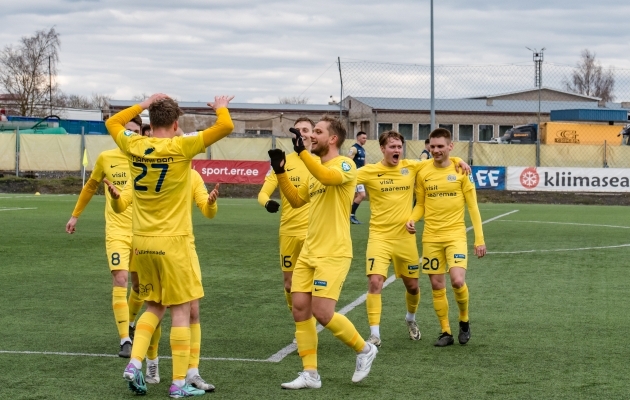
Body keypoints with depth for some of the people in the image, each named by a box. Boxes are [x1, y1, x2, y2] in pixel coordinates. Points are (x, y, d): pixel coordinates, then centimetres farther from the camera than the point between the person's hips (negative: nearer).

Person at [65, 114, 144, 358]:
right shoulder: (106, 159, 0)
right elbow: (90, 187, 17)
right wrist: (75, 215, 22)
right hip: (116, 230, -1)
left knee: (139, 284, 12)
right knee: (120, 280, -17)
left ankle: (129, 325, 40)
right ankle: (125, 341, -15)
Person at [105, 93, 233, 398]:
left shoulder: (133, 146, 0)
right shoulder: (180, 147, -12)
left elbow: (112, 122, 22)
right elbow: (225, 126, -13)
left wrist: (144, 104, 22)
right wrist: (221, 108, 7)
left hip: (142, 242, 5)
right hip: (172, 242, -5)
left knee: (154, 307, 20)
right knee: (181, 311, 4)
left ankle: (135, 363, 3)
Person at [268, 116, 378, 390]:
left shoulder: (345, 165, -9)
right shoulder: (316, 171, 16)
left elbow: (328, 177, -31)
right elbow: (296, 200, 24)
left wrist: (302, 152, -33)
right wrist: (280, 172, 13)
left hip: (333, 254, -8)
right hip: (309, 252, 9)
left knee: (322, 312, -13)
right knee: (300, 309, 3)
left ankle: (364, 349, 11)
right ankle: (310, 374, 10)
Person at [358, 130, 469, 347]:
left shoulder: (410, 167, 2)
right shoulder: (370, 171, -7)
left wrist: (458, 160, -1)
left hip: (405, 237, 3)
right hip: (379, 236, -3)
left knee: (412, 285, 13)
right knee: (375, 282, -18)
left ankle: (411, 319, 44)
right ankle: (374, 334, -10)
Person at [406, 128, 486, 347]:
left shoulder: (461, 172, -2)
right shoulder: (423, 174, 3)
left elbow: (472, 207, 1)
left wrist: (479, 239, -2)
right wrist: (412, 219, -10)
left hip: (455, 235, -3)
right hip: (431, 237, 3)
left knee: (458, 281, -17)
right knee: (437, 285, 4)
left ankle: (464, 320, 10)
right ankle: (446, 332, 17)